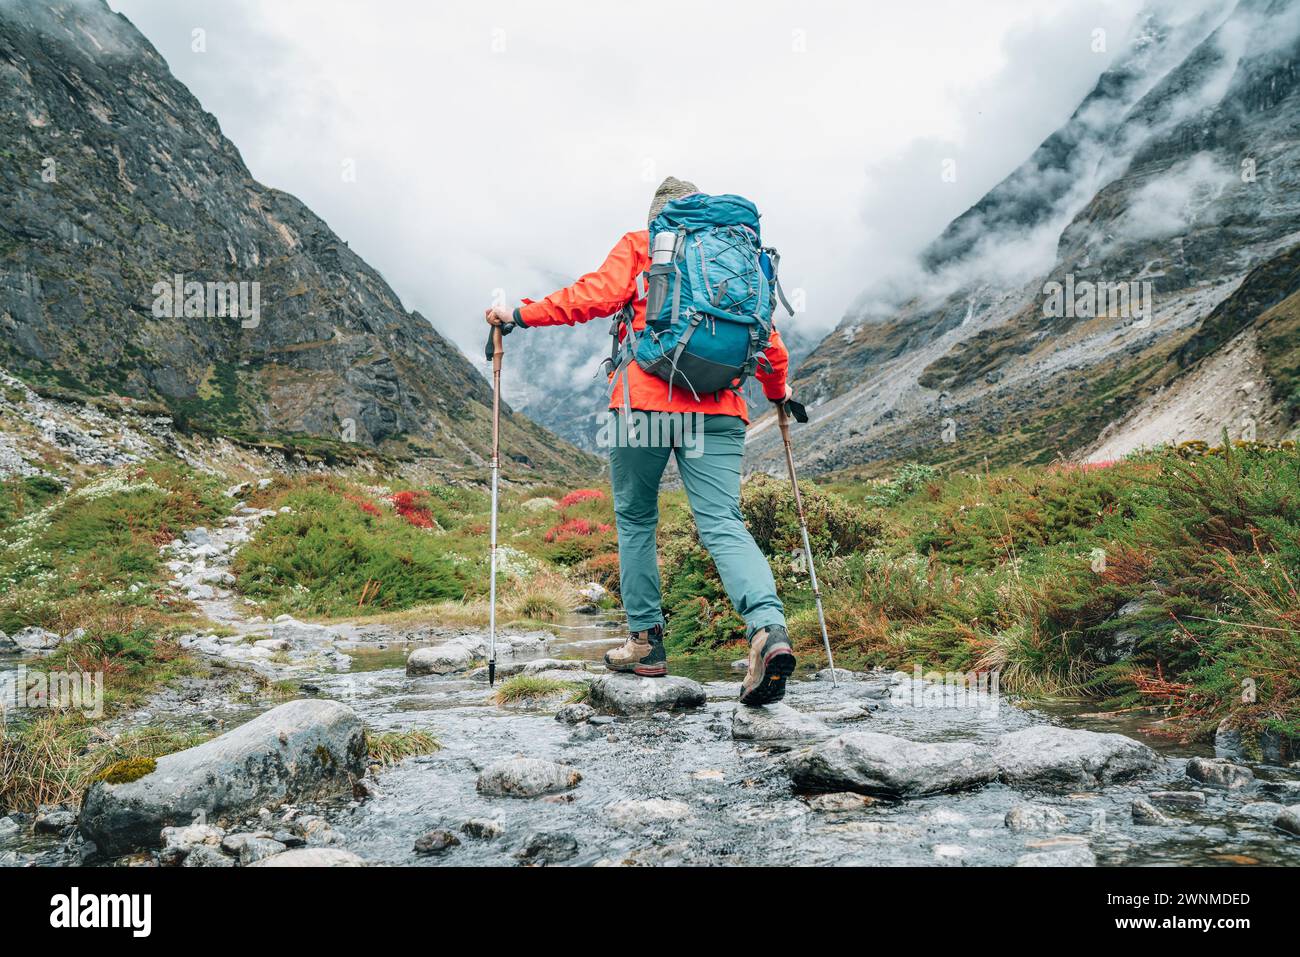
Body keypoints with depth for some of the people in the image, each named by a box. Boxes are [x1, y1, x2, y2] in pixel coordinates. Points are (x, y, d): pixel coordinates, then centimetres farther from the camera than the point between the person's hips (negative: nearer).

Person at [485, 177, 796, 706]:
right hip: (719, 410, 3)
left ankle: (645, 640, 17)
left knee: (635, 520, 14)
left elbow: (599, 293, -7)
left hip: (645, 403, -2)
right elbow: (767, 338, 21)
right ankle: (768, 629, -25)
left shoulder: (639, 245, 11)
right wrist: (778, 390, 39)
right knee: (722, 524, -3)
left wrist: (521, 314, -2)